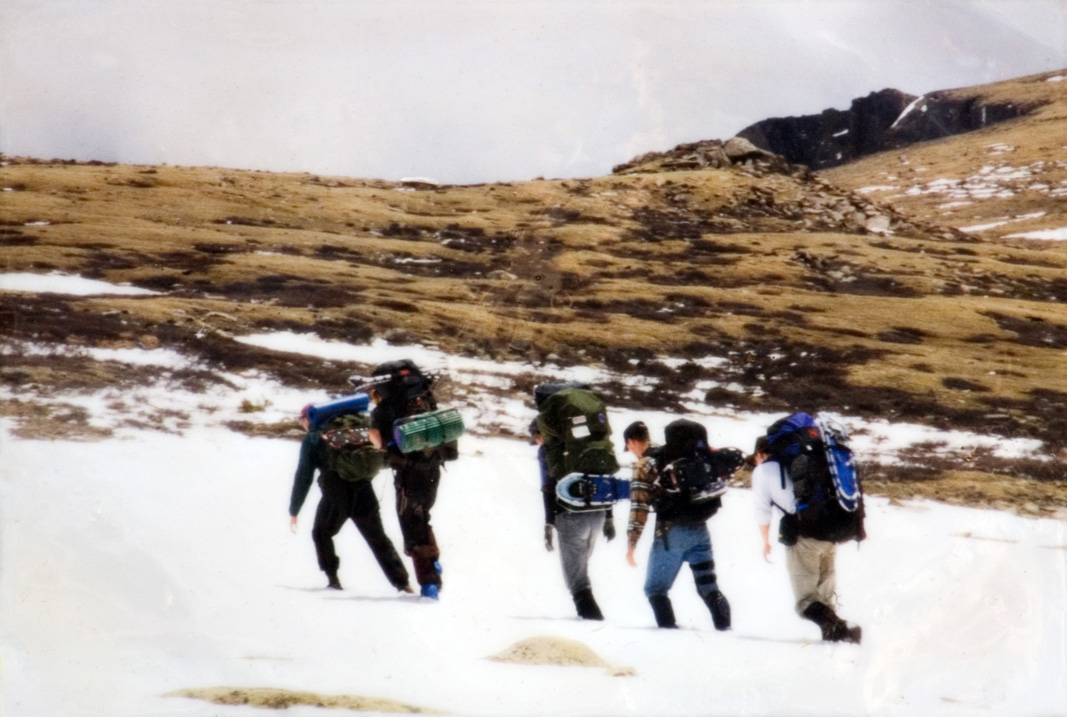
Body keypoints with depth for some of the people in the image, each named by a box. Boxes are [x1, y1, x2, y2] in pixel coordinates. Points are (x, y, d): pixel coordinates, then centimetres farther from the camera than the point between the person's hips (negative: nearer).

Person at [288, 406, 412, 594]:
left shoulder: (311, 439, 8)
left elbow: (304, 477, 4)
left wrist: (294, 510, 7)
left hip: (336, 495, -4)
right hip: (363, 492, 4)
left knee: (321, 533, 20)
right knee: (378, 538, 11)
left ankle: (333, 579, 11)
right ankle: (401, 582, 4)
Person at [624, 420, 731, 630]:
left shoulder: (644, 465, -4)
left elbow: (639, 506, -10)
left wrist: (632, 542, -9)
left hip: (672, 532, -6)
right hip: (700, 529, 6)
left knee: (655, 589, 5)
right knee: (708, 586, 12)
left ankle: (669, 628, -6)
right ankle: (725, 628, 7)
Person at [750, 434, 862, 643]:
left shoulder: (762, 471, 8)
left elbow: (762, 511, 10)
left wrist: (766, 541, 24)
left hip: (804, 535, -6)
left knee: (806, 598, -4)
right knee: (826, 592, 20)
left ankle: (838, 628, -25)